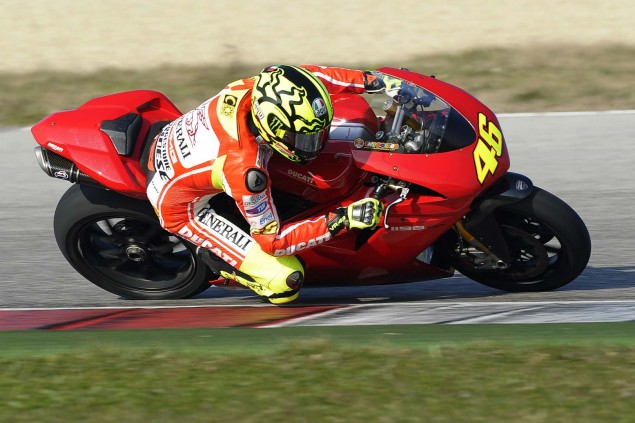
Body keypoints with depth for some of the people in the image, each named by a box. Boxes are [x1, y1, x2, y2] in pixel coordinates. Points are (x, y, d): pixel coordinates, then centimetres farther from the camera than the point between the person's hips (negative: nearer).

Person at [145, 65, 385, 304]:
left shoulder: (261, 87, -26)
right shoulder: (245, 169, -41)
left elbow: (308, 75, -3)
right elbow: (272, 240, -28)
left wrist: (368, 80, -7)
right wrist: (343, 220, -36)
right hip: (182, 207, -7)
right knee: (285, 283, -16)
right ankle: (215, 257, 10)